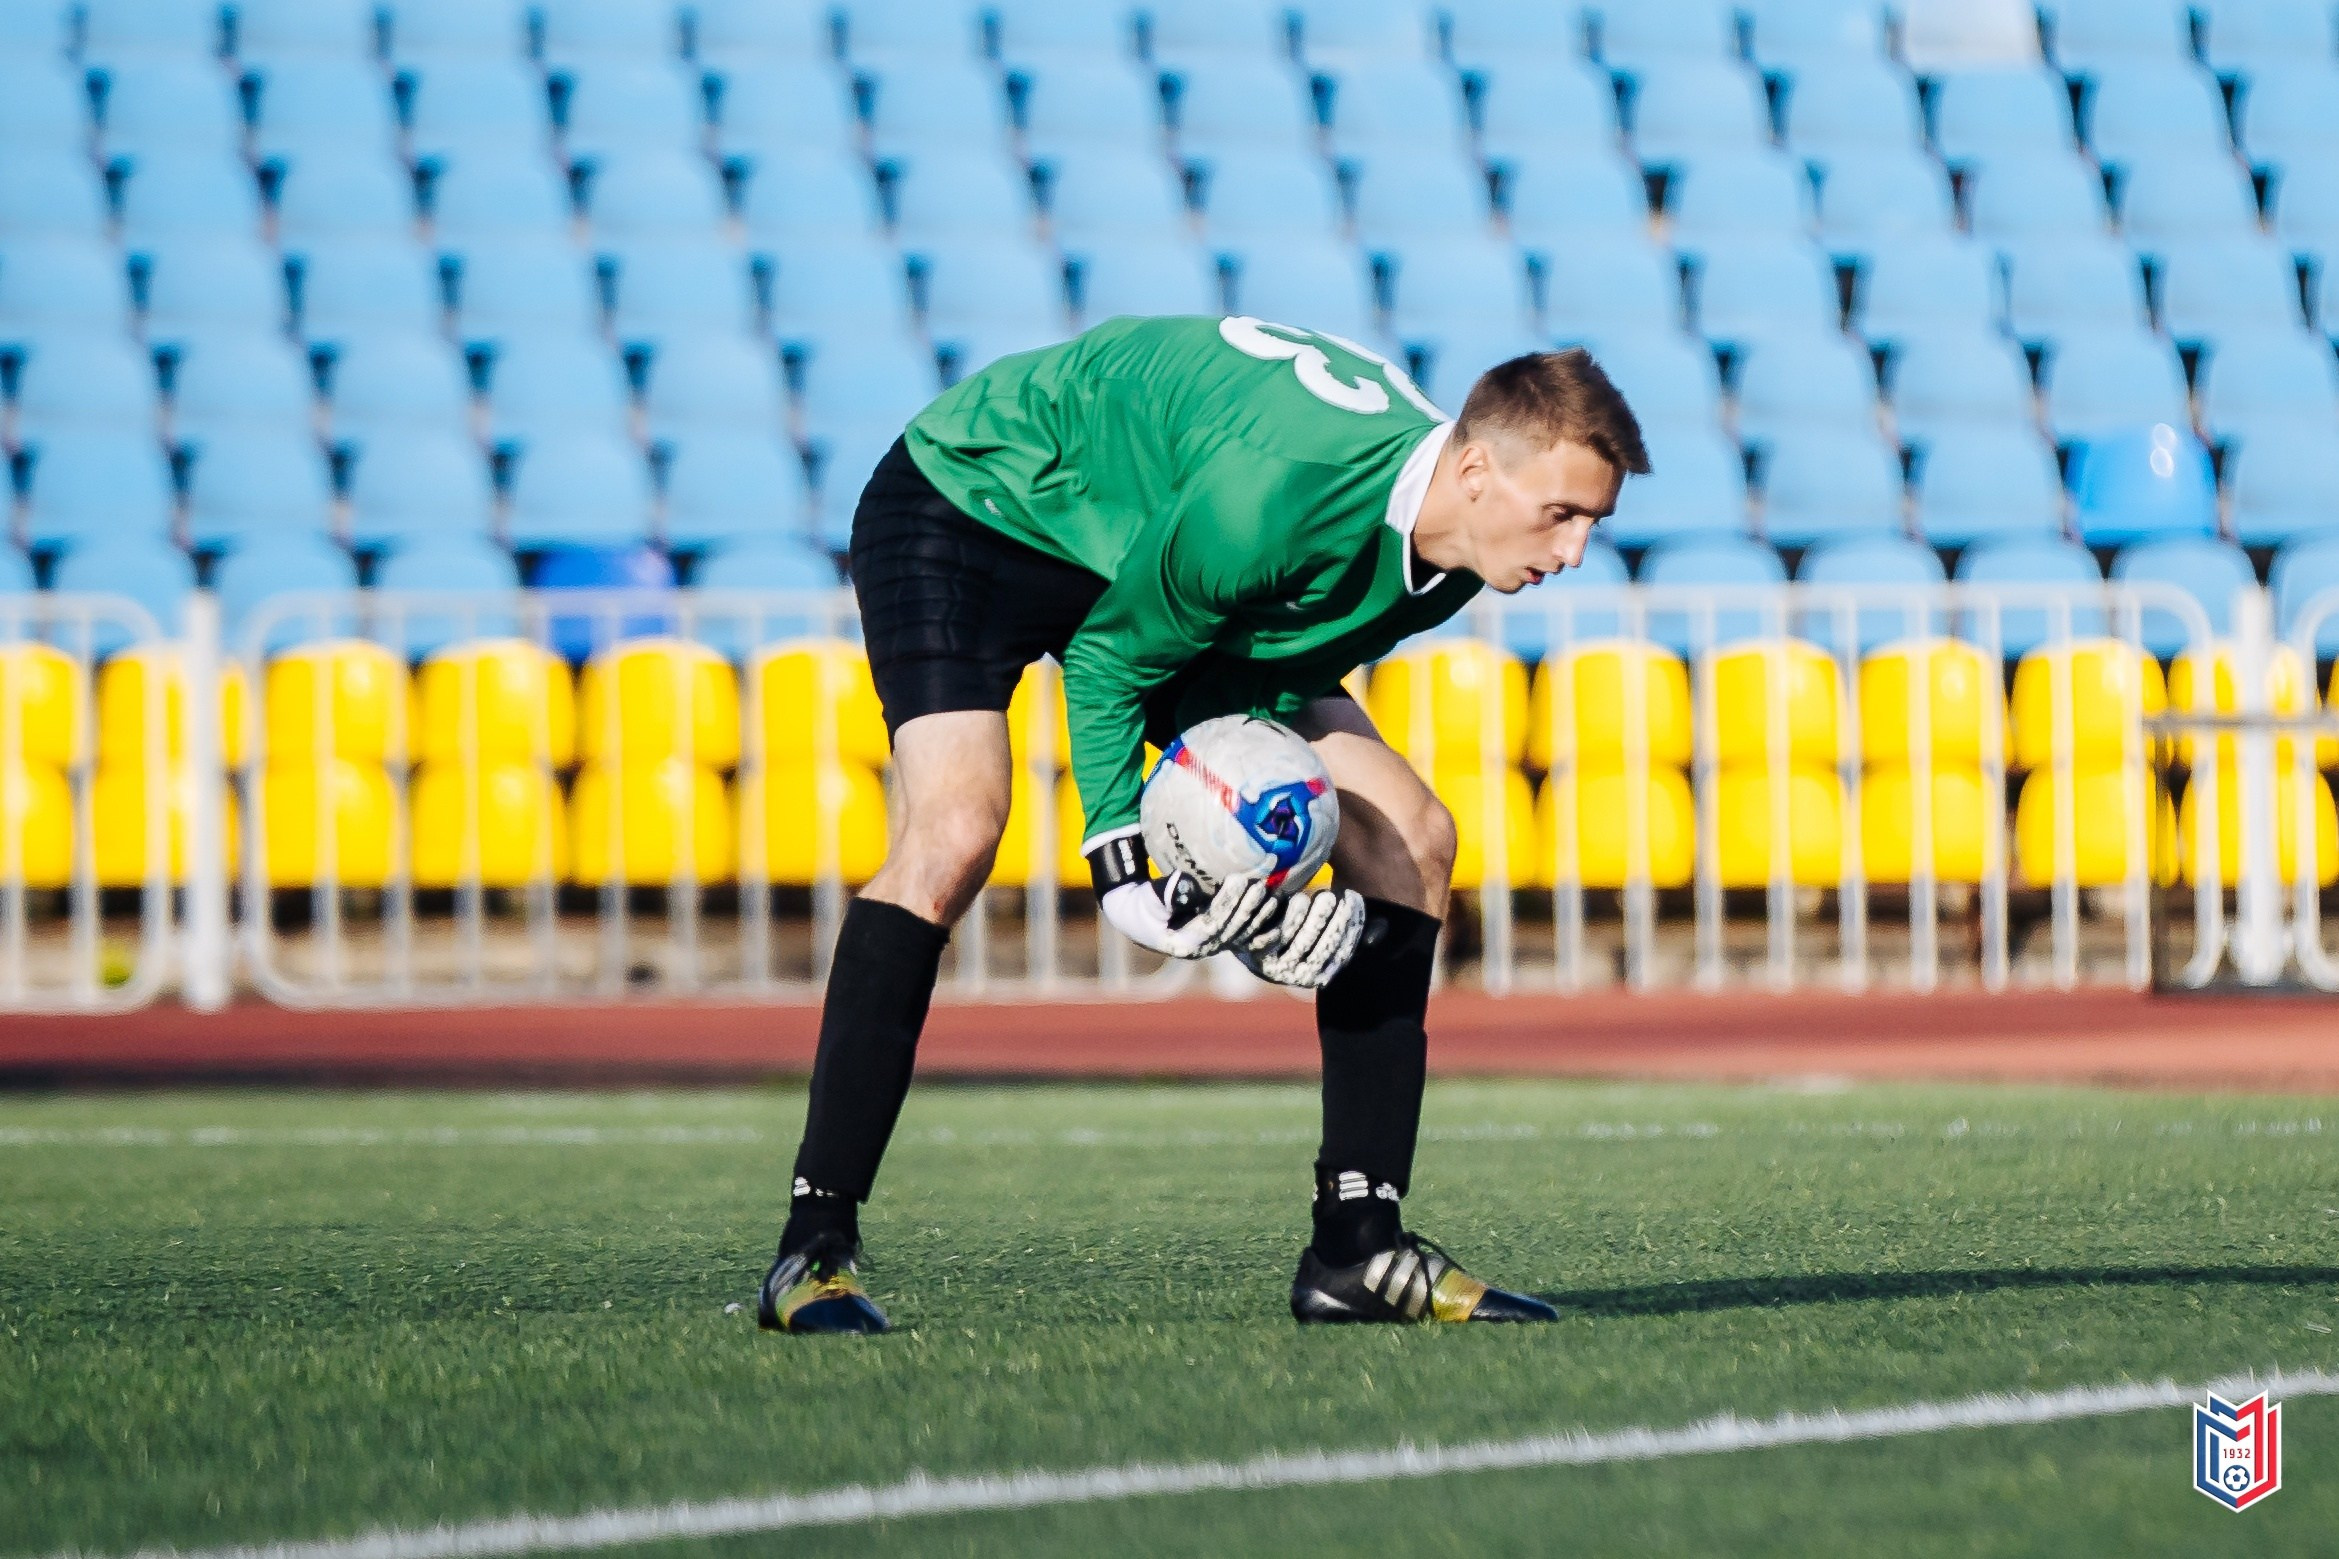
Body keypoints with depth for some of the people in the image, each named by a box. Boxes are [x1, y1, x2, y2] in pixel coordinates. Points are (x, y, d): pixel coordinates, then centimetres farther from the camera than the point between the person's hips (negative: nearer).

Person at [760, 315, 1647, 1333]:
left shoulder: (1443, 566, -14)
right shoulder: (1278, 489, -38)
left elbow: (1275, 675, -2)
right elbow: (1108, 657, -23)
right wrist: (1120, 859, -28)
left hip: (1148, 561, 8)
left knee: (1408, 839, -2)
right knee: (953, 830, -32)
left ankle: (1356, 1247, 2)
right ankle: (813, 1253, -29)